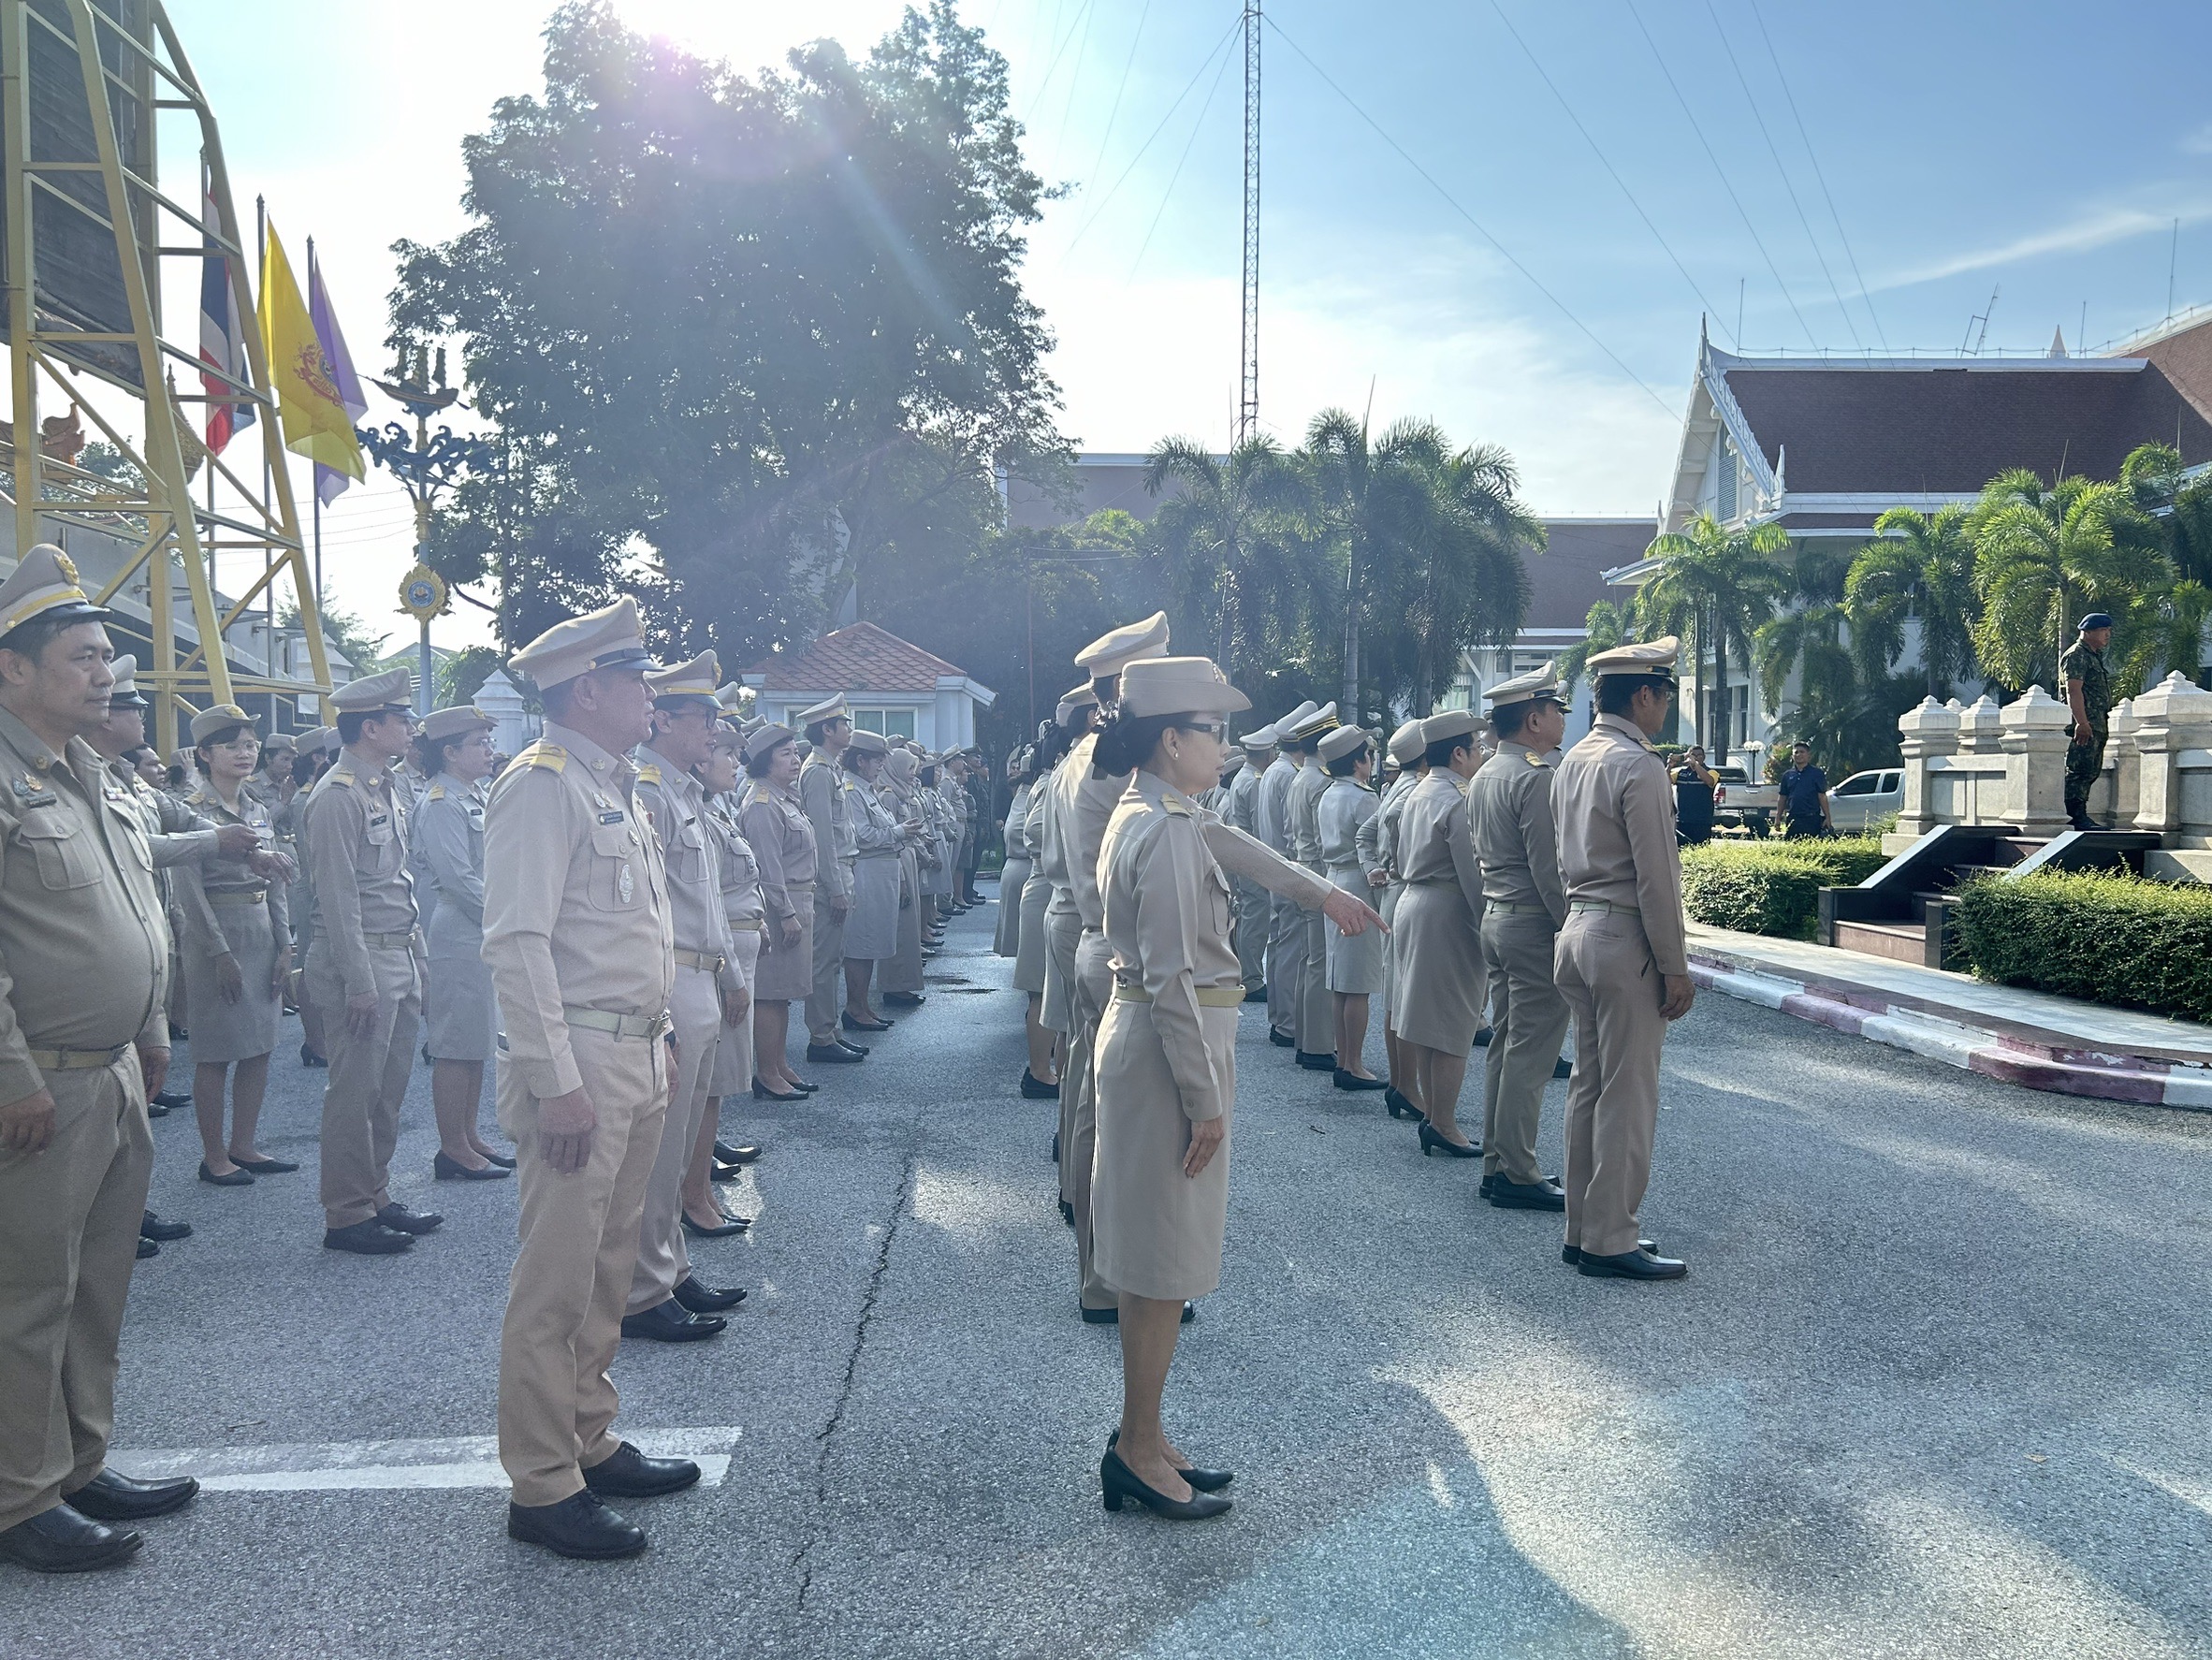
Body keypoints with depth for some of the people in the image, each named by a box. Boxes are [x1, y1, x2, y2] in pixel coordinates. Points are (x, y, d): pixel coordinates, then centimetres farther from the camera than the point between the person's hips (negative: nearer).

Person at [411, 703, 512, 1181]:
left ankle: (470, 1138, 23)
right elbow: (461, 880, -19)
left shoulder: (476, 797, 14)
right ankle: (453, 1150, 5)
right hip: (461, 935, -9)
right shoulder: (441, 806, -13)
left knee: (477, 1043, 14)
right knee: (456, 1047, -2)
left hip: (487, 935, 9)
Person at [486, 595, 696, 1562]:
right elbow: (517, 942, -20)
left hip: (637, 1058, 9)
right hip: (579, 1064, -9)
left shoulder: (615, 785, 17)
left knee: (608, 1268, 17)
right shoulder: (542, 786, -13)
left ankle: (588, 1442, 29)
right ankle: (543, 1488, 8)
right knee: (557, 1280, -2)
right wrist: (557, 1082, -22)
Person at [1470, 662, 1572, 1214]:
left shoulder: (1484, 775, 14)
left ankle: (1497, 1165, 19)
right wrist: (1573, 929, -16)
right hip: (1535, 924, -10)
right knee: (1530, 1054, -5)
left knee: (1504, 1045, 13)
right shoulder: (1537, 776, -16)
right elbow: (1548, 867, -20)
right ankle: (1517, 1175, 0)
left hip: (1495, 917, 10)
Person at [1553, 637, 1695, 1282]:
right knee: (1627, 1095, -3)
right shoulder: (1639, 766, -15)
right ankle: (1610, 1243, 3)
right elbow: (1656, 877, -17)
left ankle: (1583, 1230, 20)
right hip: (1626, 938, -9)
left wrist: (1583, 922, 18)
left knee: (1587, 1085, 13)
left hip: (1578, 931, 9)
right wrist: (1675, 967, -13)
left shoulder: (1573, 761, 12)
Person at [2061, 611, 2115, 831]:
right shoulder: (2076, 655, -8)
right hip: (2084, 726, -10)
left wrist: (2104, 722, 23)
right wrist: (2082, 723, -26)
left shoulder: (2095, 656, 23)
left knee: (2091, 772, 10)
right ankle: (2076, 816, -14)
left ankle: (2079, 815, 14)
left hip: (2097, 726, 10)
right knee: (2080, 770, -12)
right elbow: (2073, 691, -19)